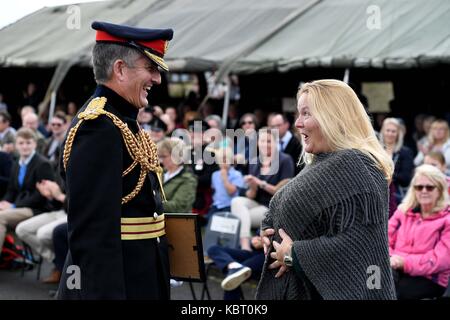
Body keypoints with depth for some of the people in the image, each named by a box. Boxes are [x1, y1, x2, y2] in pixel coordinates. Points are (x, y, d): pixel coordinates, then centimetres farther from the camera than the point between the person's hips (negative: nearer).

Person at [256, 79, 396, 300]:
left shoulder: (355, 167, -18)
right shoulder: (322, 163, 12)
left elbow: (358, 242, -28)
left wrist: (295, 254, -21)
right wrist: (269, 230, 2)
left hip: (329, 290, -9)